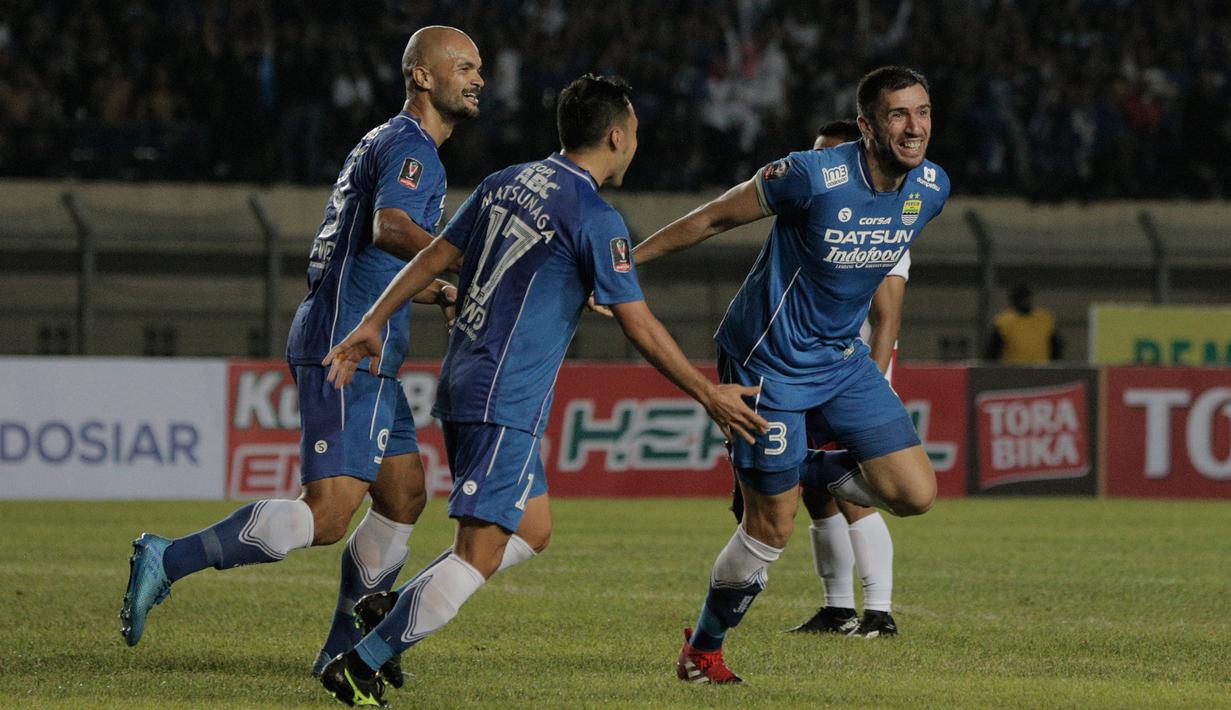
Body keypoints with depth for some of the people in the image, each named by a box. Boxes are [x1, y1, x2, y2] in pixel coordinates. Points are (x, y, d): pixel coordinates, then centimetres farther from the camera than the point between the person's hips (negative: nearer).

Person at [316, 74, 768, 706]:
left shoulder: (504, 183, 11)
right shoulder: (594, 217, -12)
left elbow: (434, 257, 13)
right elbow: (640, 327, -9)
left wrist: (372, 324, 17)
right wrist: (708, 395, 0)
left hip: (464, 383, 9)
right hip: (507, 399, -9)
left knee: (533, 530, 18)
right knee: (479, 554, -10)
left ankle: (395, 608, 14)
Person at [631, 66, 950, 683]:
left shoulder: (930, 188, -5)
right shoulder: (812, 176, -24)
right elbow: (714, 218, -12)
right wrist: (626, 259, -7)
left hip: (841, 357, 6)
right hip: (768, 365, -6)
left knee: (916, 493, -5)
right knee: (771, 528, -2)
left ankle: (811, 471, 22)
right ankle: (701, 651, 21)